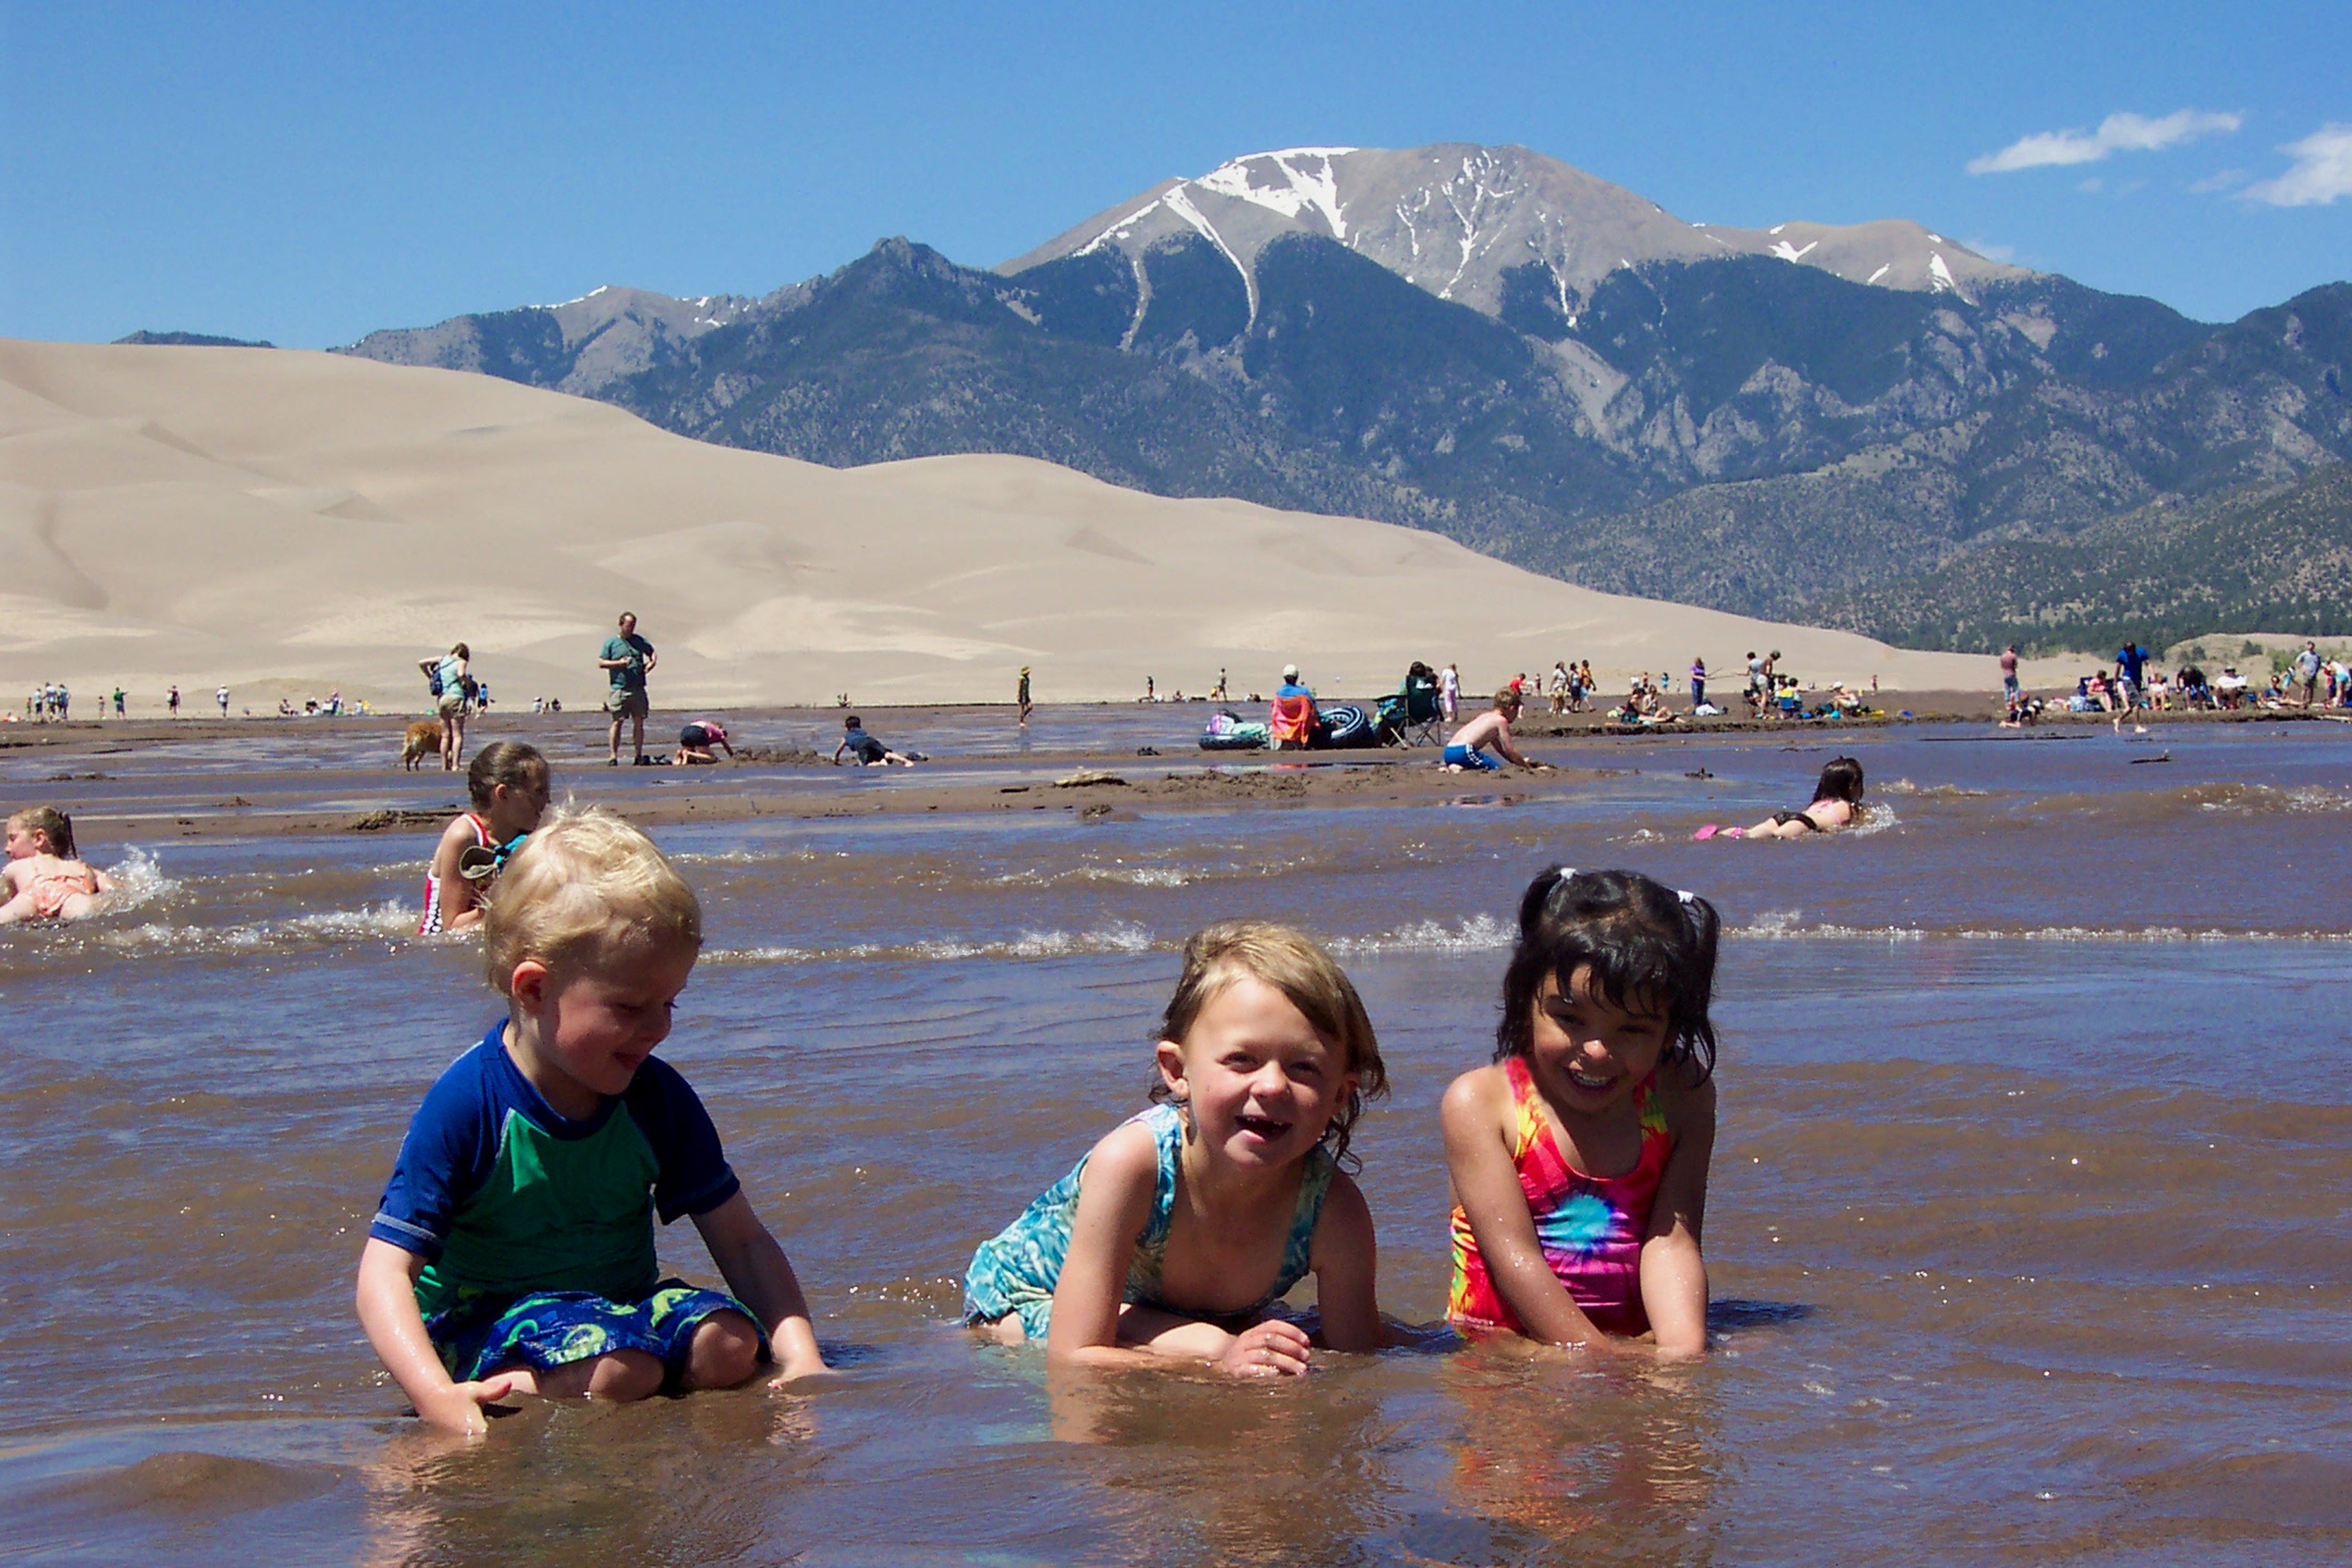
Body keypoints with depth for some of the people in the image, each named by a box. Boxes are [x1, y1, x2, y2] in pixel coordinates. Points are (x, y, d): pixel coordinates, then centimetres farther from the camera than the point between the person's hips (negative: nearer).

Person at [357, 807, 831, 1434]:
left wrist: (800, 1359, -16)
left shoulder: (658, 1098, -2)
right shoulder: (467, 1104, -18)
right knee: (619, 1371, -34)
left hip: (621, 1307, 7)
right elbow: (387, 1270, -21)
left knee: (730, 1345, -23)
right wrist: (438, 1398, -38)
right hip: (490, 1321, -7)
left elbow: (744, 1242, 1)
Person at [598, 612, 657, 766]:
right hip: (619, 688, -3)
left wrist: (650, 664, 7)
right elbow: (601, 663, 0)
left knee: (639, 722, 4)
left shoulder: (639, 641, 13)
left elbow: (652, 653, 28)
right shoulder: (611, 642, 3)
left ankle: (639, 755, 10)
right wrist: (619, 663, -12)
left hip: (638, 688, 3)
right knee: (617, 722, -6)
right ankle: (613, 756, -5)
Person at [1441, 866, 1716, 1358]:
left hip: (1639, 1341, 3)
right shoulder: (1480, 1103, -5)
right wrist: (1605, 1360, -23)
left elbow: (1672, 1243, -5)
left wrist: (1682, 1353, -24)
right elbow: (1515, 1256, -13)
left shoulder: (1683, 1098, 5)